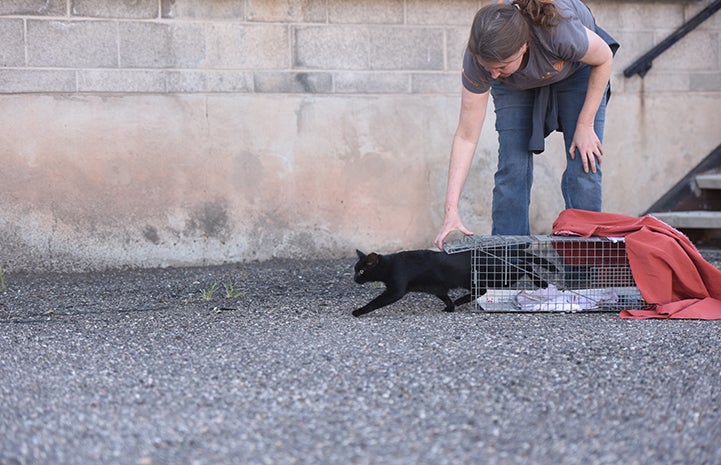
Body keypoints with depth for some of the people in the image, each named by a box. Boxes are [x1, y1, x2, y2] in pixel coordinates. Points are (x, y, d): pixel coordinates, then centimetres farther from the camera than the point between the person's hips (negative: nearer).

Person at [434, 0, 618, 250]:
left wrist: (585, 125, -19)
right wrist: (451, 209, -33)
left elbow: (604, 58, -21)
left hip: (577, 68, -1)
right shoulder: (479, 57, -36)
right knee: (512, 168, -10)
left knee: (584, 164, -11)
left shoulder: (558, 30, -45)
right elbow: (466, 136, -28)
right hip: (517, 85, 1)